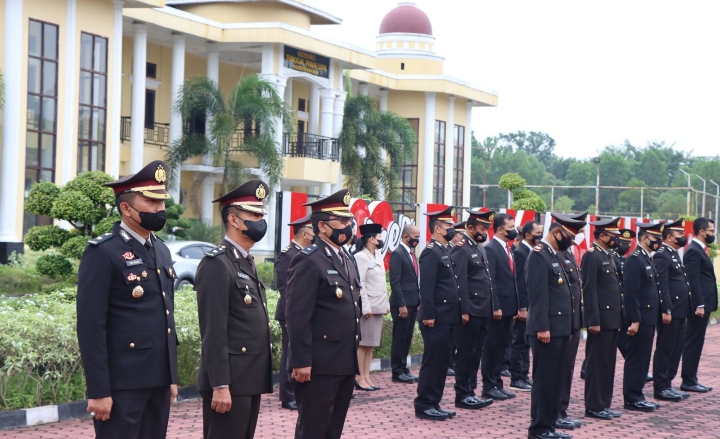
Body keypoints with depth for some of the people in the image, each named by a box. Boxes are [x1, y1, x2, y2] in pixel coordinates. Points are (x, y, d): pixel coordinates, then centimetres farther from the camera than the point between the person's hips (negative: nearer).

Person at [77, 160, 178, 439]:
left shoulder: (161, 250, 14)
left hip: (158, 380, 8)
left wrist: (171, 376, 17)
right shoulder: (103, 253, -11)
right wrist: (98, 391, -17)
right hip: (122, 383, -8)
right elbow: (90, 327, -15)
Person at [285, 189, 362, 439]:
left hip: (345, 363, 9)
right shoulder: (308, 261, -11)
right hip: (319, 365, -9)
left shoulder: (347, 260, 17)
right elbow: (297, 317, -17)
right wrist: (302, 362, -21)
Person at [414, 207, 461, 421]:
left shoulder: (444, 251, 16)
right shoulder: (431, 252, -13)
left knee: (441, 361, 12)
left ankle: (434, 403, 19)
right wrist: (428, 315, -23)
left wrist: (456, 313, 16)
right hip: (436, 318, -10)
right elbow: (426, 287, -19)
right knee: (432, 361, -4)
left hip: (446, 318, 10)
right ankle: (424, 405, 2)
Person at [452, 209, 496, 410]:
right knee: (466, 354, -2)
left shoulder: (479, 248, 17)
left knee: (475, 354, 12)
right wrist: (464, 311, -21)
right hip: (470, 312, -9)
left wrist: (491, 308, 16)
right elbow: (460, 282, -17)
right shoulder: (461, 249, -12)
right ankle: (462, 396, 4)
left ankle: (470, 392, 19)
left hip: (482, 312, 9)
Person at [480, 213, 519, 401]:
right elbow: (490, 280, -17)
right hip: (498, 308, -9)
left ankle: (497, 384, 21)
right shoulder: (490, 249, -13)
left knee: (502, 347, 13)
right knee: (492, 347, 0)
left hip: (508, 307, 9)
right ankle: (489, 387, 6)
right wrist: (495, 307, -20)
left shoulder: (509, 249, 14)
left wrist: (516, 306, 13)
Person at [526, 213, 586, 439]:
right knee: (544, 379, -4)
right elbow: (537, 294, -19)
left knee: (556, 379, 12)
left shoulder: (554, 255, 17)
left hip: (560, 329, 10)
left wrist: (567, 327, 17)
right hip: (547, 330, -10)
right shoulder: (539, 255, -13)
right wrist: (542, 327, -23)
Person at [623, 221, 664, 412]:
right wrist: (635, 320, -23)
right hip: (640, 320, -10)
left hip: (648, 319, 10)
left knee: (643, 359, 13)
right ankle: (632, 399, 2)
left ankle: (637, 396, 19)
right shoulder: (635, 260, -15)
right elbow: (631, 292, -21)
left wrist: (654, 317, 17)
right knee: (636, 360, -3)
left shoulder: (648, 259, 15)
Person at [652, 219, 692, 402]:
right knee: (664, 350, -3)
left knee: (676, 350, 12)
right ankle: (661, 388, 2)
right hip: (670, 311, -10)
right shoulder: (662, 256, -13)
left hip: (679, 312, 10)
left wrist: (685, 310, 18)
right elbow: (662, 285, -19)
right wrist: (666, 310, -23)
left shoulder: (674, 255, 19)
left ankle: (667, 384, 19)